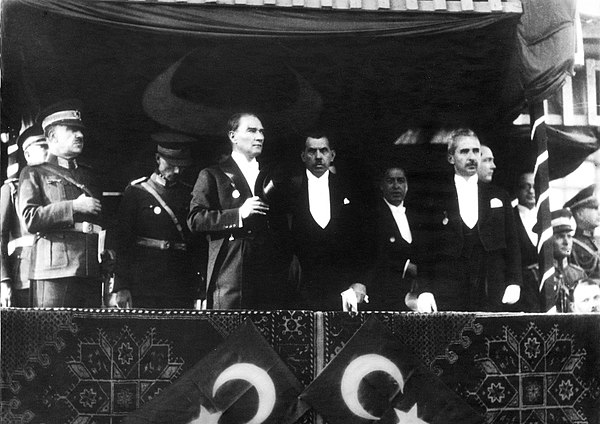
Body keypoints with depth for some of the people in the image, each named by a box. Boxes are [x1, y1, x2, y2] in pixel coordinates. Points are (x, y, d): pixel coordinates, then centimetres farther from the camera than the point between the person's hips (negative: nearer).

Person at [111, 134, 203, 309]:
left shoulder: (189, 194, 12)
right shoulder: (135, 192, 3)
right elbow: (123, 241, -1)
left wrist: (198, 281, 6)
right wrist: (121, 286, -7)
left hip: (182, 287, 3)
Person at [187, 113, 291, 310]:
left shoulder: (270, 177, 22)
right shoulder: (212, 175, 7)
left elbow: (284, 224, 25)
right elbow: (195, 221, -4)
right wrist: (238, 214, -13)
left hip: (271, 277, 4)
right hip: (231, 277, -4)